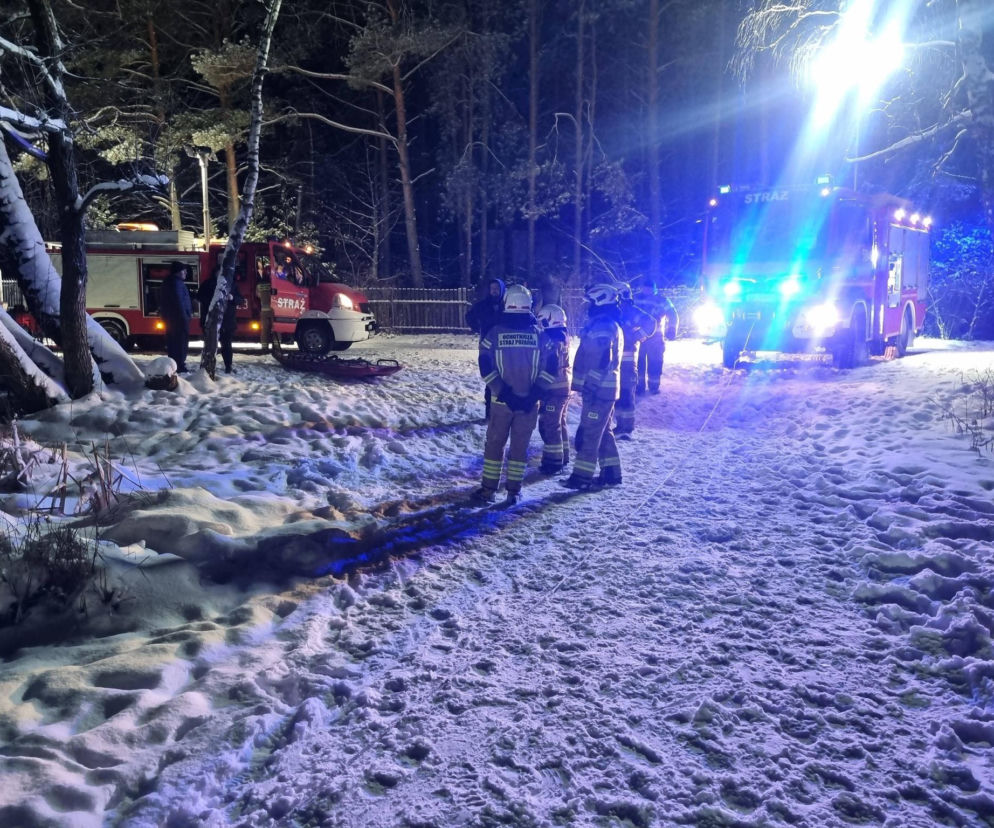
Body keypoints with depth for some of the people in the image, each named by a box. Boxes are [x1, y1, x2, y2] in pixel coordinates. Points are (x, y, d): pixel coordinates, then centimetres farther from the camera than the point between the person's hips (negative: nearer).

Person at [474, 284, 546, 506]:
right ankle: (514, 492, 13)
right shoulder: (538, 333, -3)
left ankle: (488, 490, 14)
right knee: (520, 446, 10)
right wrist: (535, 394, -5)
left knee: (494, 444, 11)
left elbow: (486, 368, -9)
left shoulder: (494, 332, -6)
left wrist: (504, 393, -9)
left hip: (502, 400, -1)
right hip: (529, 402, 1)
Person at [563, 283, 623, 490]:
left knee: (588, 432, -5)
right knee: (603, 431, 16)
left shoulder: (602, 326, -17)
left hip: (598, 388, -10)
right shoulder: (612, 325, 17)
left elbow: (600, 361, -24)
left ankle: (582, 476, -1)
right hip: (607, 388, 10)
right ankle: (611, 472, 22)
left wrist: (589, 386, -23)